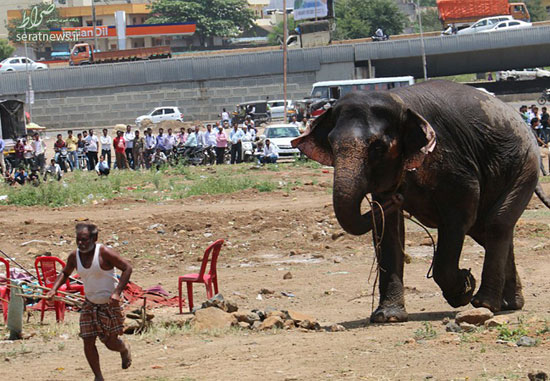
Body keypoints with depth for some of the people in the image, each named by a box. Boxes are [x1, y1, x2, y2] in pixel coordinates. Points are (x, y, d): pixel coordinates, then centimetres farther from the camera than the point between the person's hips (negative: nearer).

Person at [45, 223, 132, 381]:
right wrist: (54, 289, -1)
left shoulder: (104, 252, -20)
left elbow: (127, 267, -18)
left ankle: (125, 350, 43)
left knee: (111, 343, 5)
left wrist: (117, 292, -27)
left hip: (110, 304, -4)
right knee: (88, 341, -5)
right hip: (90, 304, 4)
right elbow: (65, 273, 17)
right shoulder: (74, 256, -3)